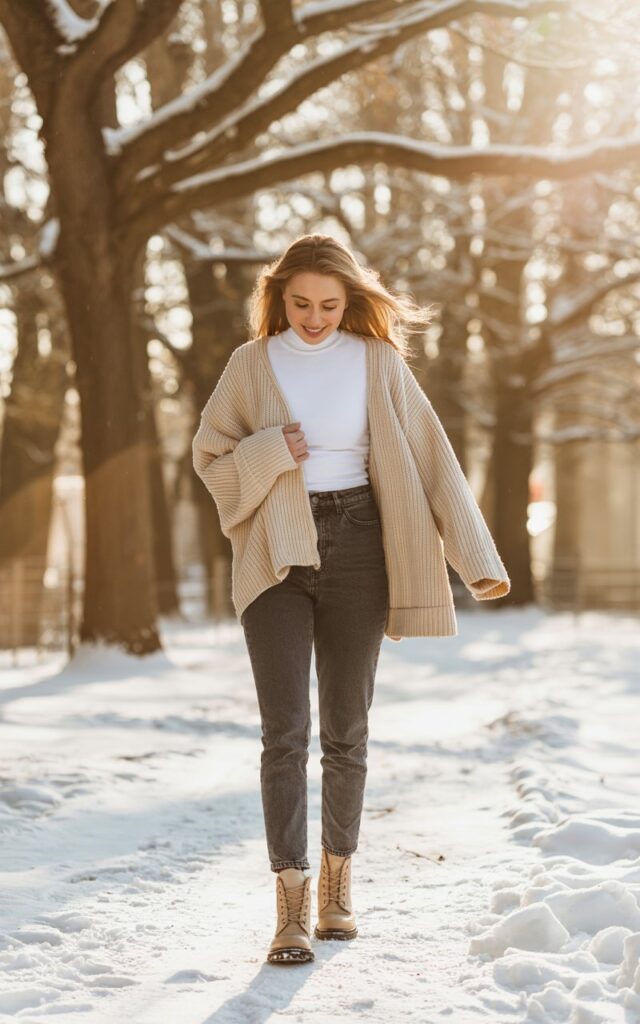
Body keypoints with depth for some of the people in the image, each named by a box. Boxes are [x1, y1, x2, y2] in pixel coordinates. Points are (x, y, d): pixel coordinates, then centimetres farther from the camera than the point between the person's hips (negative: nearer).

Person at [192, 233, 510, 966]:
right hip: (276, 556, 0)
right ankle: (292, 905, -7)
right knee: (286, 731, -8)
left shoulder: (377, 362, 2)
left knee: (346, 729, 7)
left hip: (355, 550, 1)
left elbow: (430, 458, 0)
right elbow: (210, 458, 7)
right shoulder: (252, 363, 3)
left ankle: (338, 880, 24)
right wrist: (271, 453, -14)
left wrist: (475, 557, -5)